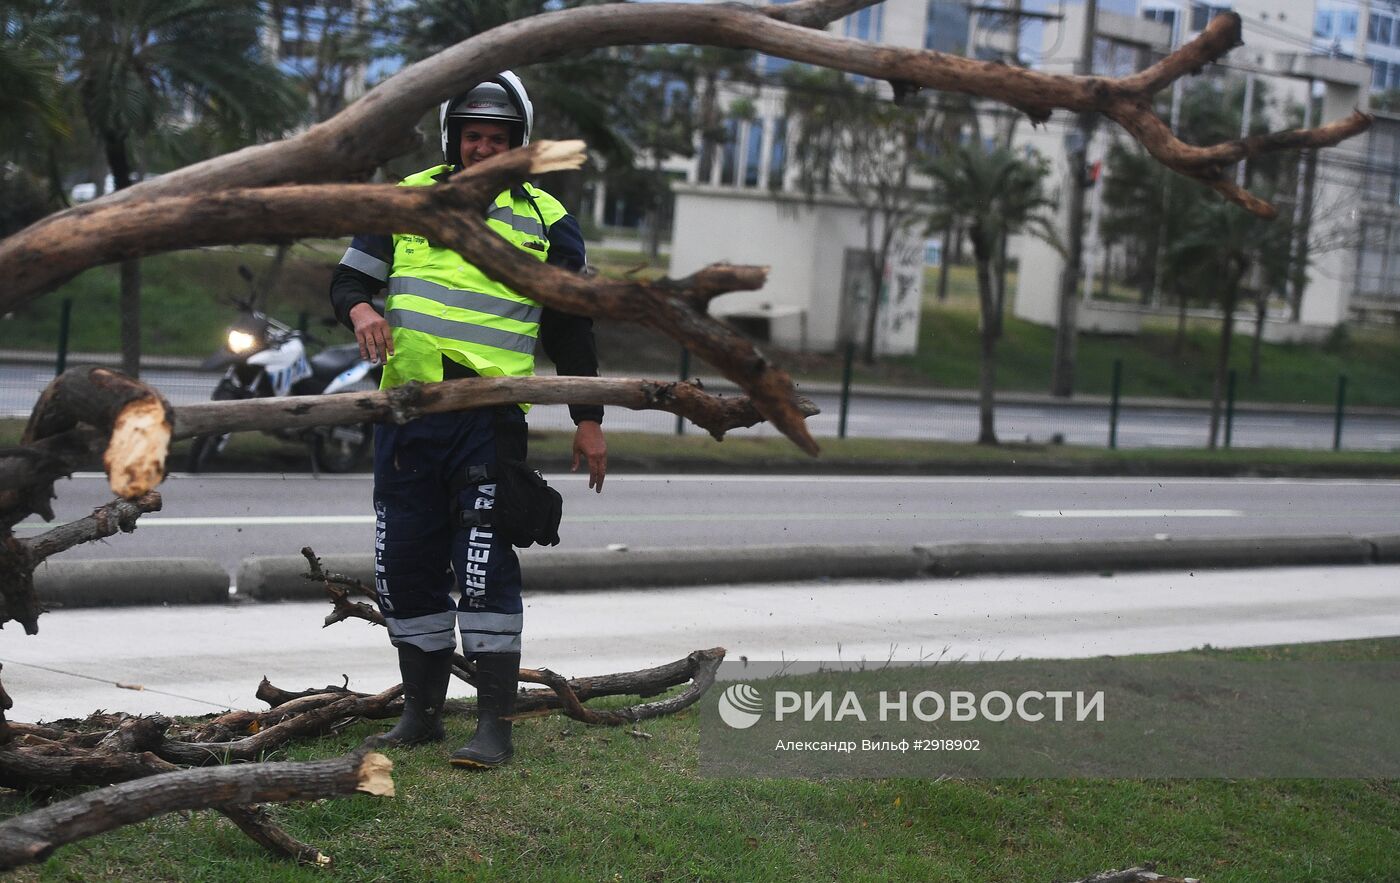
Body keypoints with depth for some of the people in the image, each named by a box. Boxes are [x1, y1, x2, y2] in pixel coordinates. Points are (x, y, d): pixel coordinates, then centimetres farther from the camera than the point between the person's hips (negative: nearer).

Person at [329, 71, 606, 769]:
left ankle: (495, 725, -4)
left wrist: (588, 420, 9)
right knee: (405, 568, 7)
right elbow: (348, 277, 14)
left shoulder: (545, 220, 7)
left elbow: (571, 328, 11)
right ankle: (421, 712, 21)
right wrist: (360, 308, -10)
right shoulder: (406, 199, 12)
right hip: (406, 414, 4)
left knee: (485, 568, -10)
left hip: (490, 419, -3)